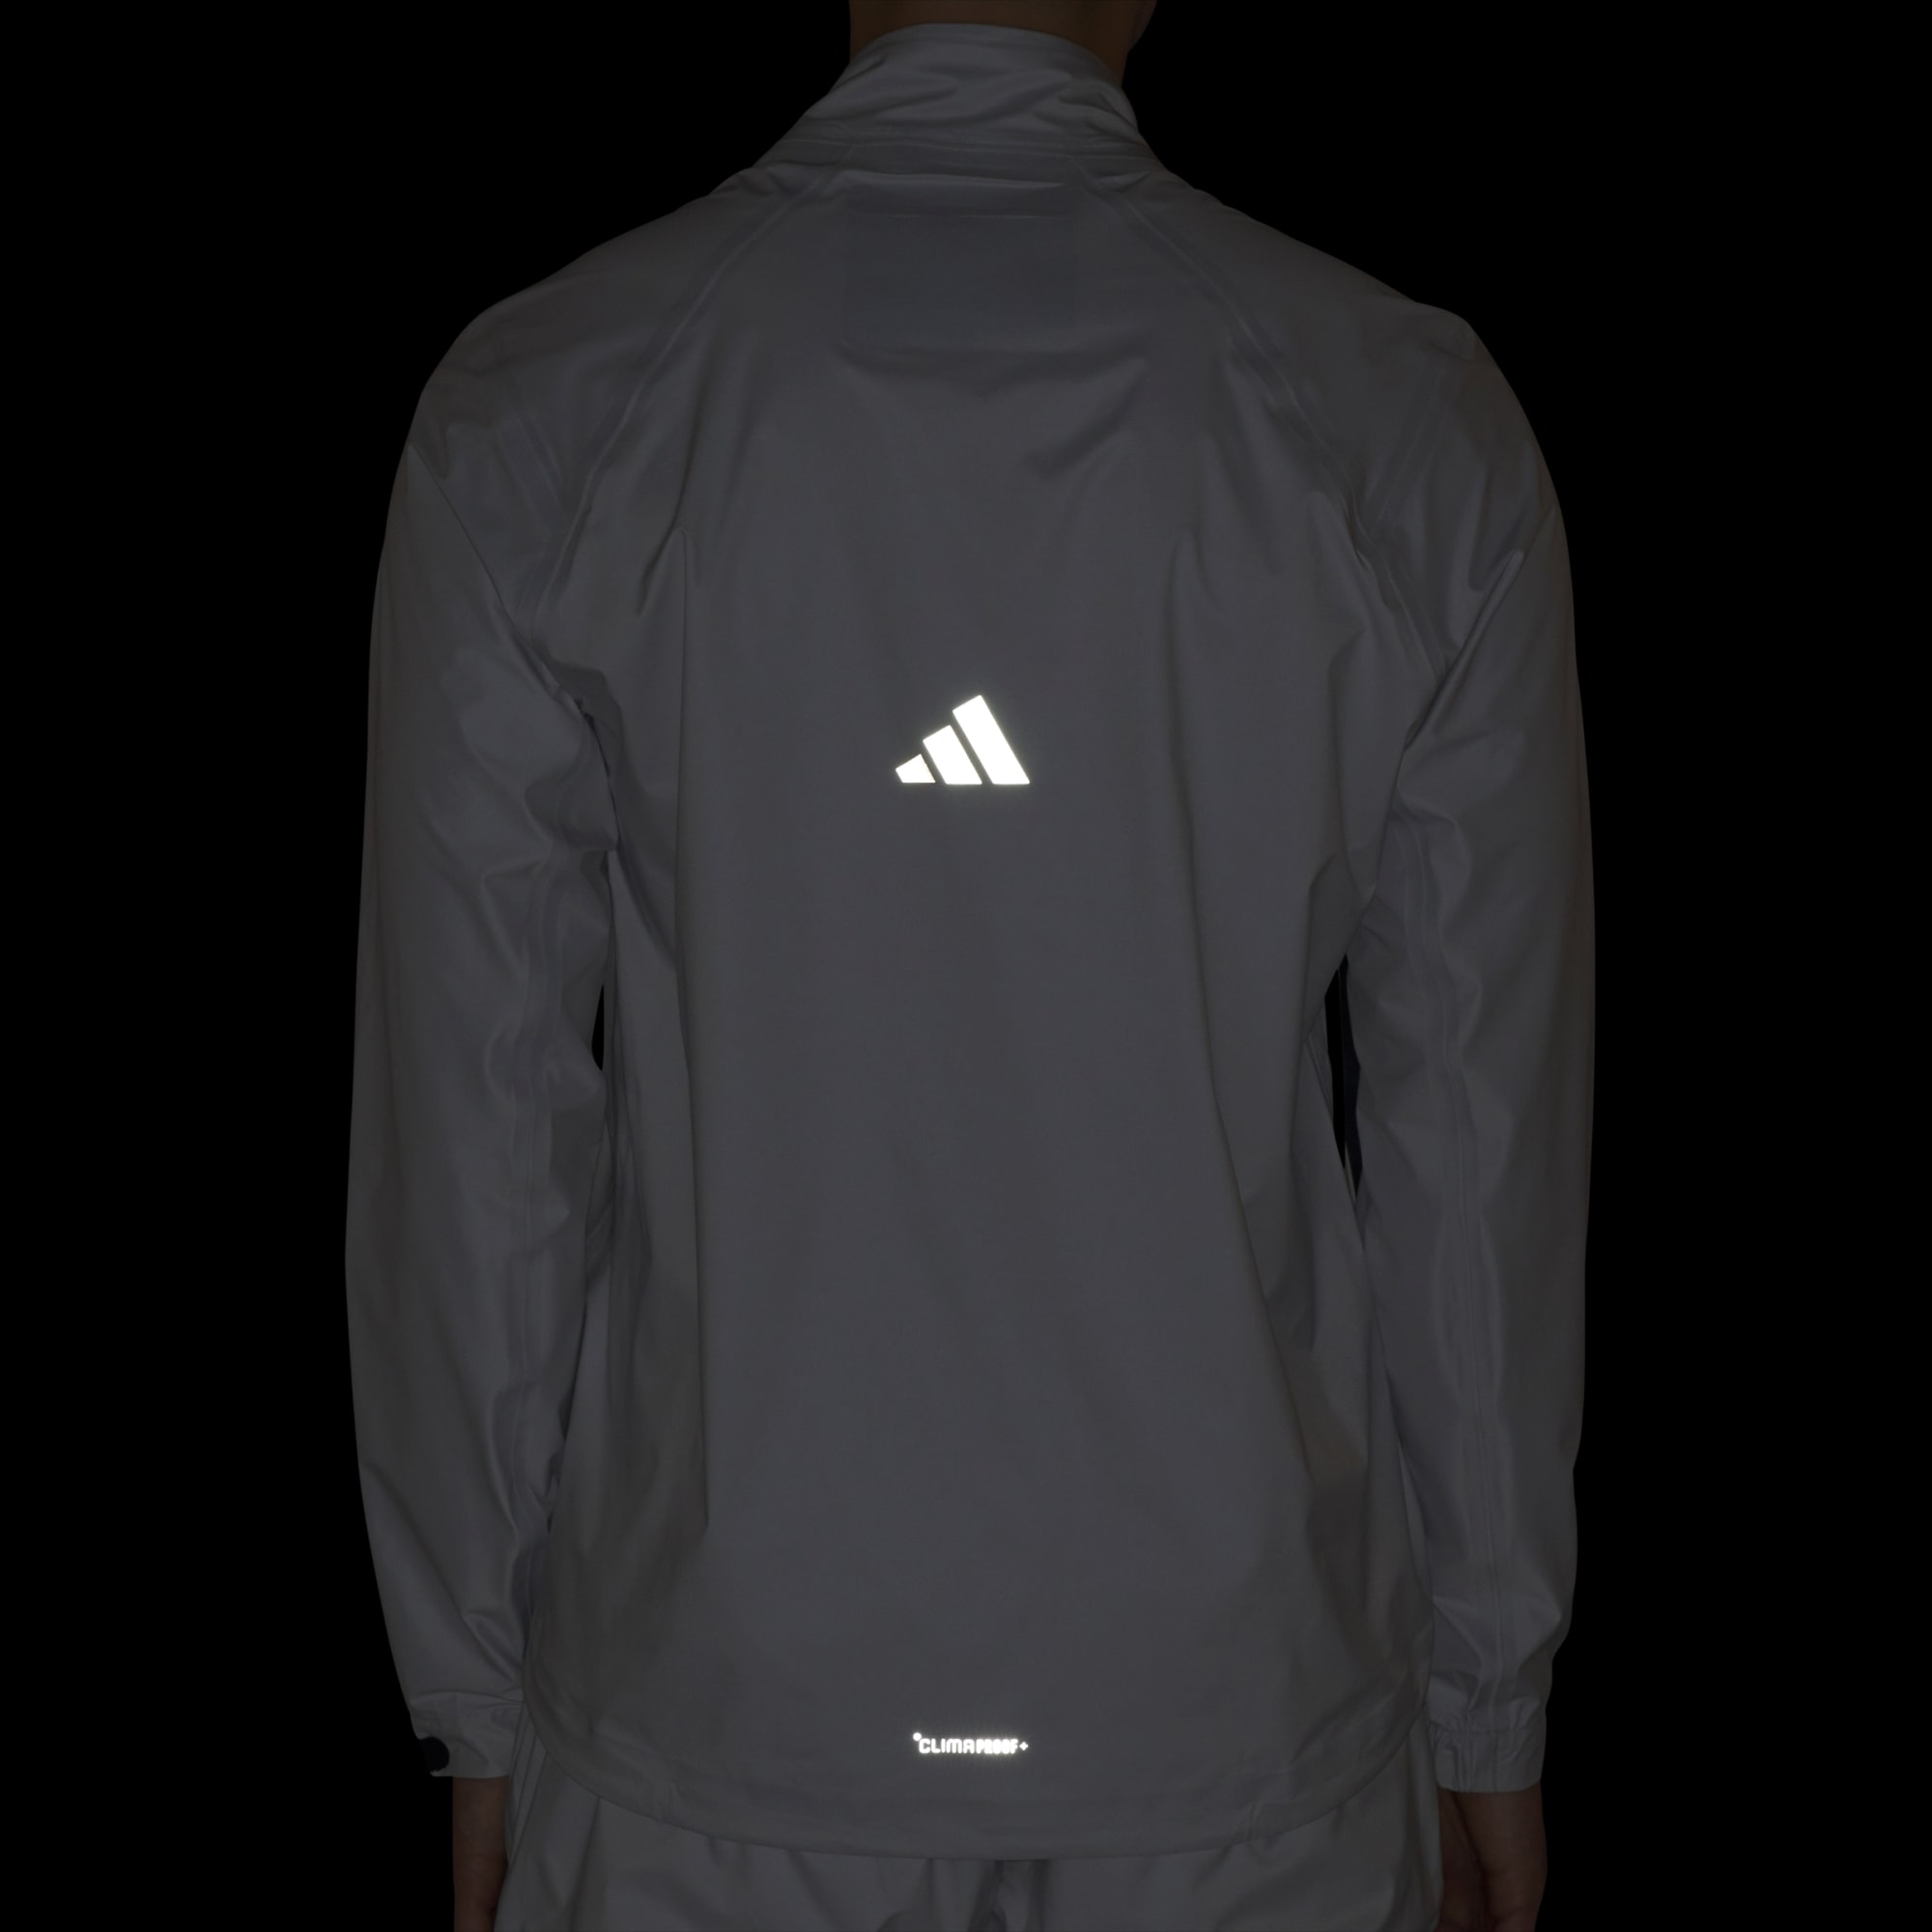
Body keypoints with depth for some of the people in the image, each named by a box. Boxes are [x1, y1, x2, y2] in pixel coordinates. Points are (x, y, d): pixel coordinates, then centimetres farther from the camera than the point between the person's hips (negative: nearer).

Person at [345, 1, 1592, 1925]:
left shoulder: (531, 420, -10)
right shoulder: (1414, 431, -9)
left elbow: (474, 1131, -5)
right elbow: (1484, 1134, -4)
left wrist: (480, 1702, 8)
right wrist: (1490, 1702, 10)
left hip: (713, 1730, 0)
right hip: (1236, 1719, 1)